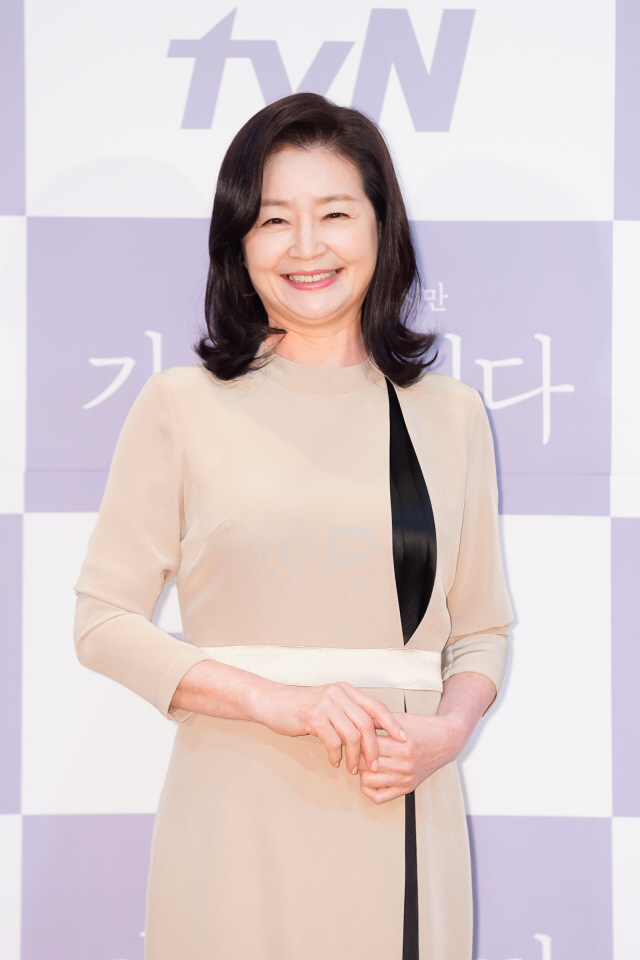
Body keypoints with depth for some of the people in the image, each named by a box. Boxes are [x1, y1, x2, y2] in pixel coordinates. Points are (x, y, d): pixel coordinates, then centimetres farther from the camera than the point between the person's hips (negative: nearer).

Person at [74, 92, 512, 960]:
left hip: (404, 815, 2)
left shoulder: (450, 416, 8)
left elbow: (482, 629, 12)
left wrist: (446, 733, -8)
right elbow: (104, 620, -2)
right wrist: (276, 700, -13)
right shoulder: (183, 407, 0)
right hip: (237, 814, -2)